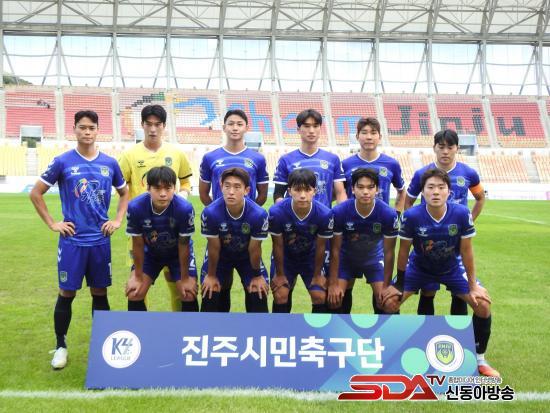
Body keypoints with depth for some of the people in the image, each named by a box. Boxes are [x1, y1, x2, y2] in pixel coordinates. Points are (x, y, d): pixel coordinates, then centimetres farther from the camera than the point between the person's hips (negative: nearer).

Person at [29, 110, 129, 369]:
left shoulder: (110, 163, 4)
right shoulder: (63, 162, -3)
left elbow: (124, 193, 18)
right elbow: (36, 193, 2)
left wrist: (118, 220, 6)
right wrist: (52, 224, -3)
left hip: (100, 240, 2)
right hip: (72, 240, -2)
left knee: (100, 293, 9)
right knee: (67, 294, 4)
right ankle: (61, 346, 19)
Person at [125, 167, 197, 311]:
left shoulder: (185, 208, -35)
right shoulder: (135, 207, -32)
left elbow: (183, 246, -21)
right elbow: (138, 245, -17)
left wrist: (185, 278, -12)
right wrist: (138, 277, -8)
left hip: (178, 254, -1)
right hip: (150, 253, 1)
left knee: (189, 295, -9)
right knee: (133, 294, -7)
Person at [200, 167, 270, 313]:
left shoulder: (258, 214, -35)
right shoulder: (210, 213, -35)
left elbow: (254, 249, -18)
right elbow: (214, 248, -19)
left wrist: (257, 275, -5)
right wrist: (211, 275, -6)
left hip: (247, 256, 0)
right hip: (220, 256, 0)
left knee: (258, 295, -6)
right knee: (210, 295, -5)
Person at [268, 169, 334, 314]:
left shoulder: (324, 214, -29)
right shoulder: (276, 212, -32)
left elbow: (320, 247, -14)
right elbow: (278, 246, -17)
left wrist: (317, 275, -3)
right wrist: (280, 274, -6)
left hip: (311, 258, 1)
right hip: (284, 258, -1)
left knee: (320, 297, -6)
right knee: (280, 296, -9)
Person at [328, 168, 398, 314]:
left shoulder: (388, 214, -29)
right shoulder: (339, 211, -30)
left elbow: (389, 252, -17)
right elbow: (335, 249, -18)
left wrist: (386, 285, -13)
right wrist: (333, 283, -16)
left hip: (374, 258, 0)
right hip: (346, 258, 0)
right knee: (335, 298, -9)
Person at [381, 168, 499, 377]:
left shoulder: (462, 214, -27)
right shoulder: (411, 216, -29)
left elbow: (466, 251, -14)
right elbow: (404, 251, -15)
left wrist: (473, 286, -9)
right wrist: (399, 285, -8)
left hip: (453, 268, 1)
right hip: (419, 267, 0)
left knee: (483, 304, -11)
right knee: (390, 302, -14)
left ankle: (480, 360, 12)